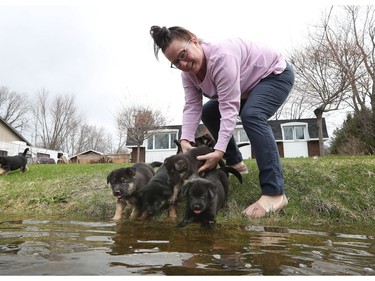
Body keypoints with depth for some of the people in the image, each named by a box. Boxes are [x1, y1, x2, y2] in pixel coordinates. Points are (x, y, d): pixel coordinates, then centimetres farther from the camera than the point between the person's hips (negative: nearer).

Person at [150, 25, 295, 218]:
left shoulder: (221, 56, -36)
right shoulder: (188, 72, -9)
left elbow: (229, 107, -39)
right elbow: (192, 107, -15)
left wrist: (219, 150, -44)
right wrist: (186, 140, -29)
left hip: (276, 75, -8)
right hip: (249, 87, 9)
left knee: (251, 115, -35)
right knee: (208, 113, 4)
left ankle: (274, 193, -33)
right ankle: (235, 163, 12)